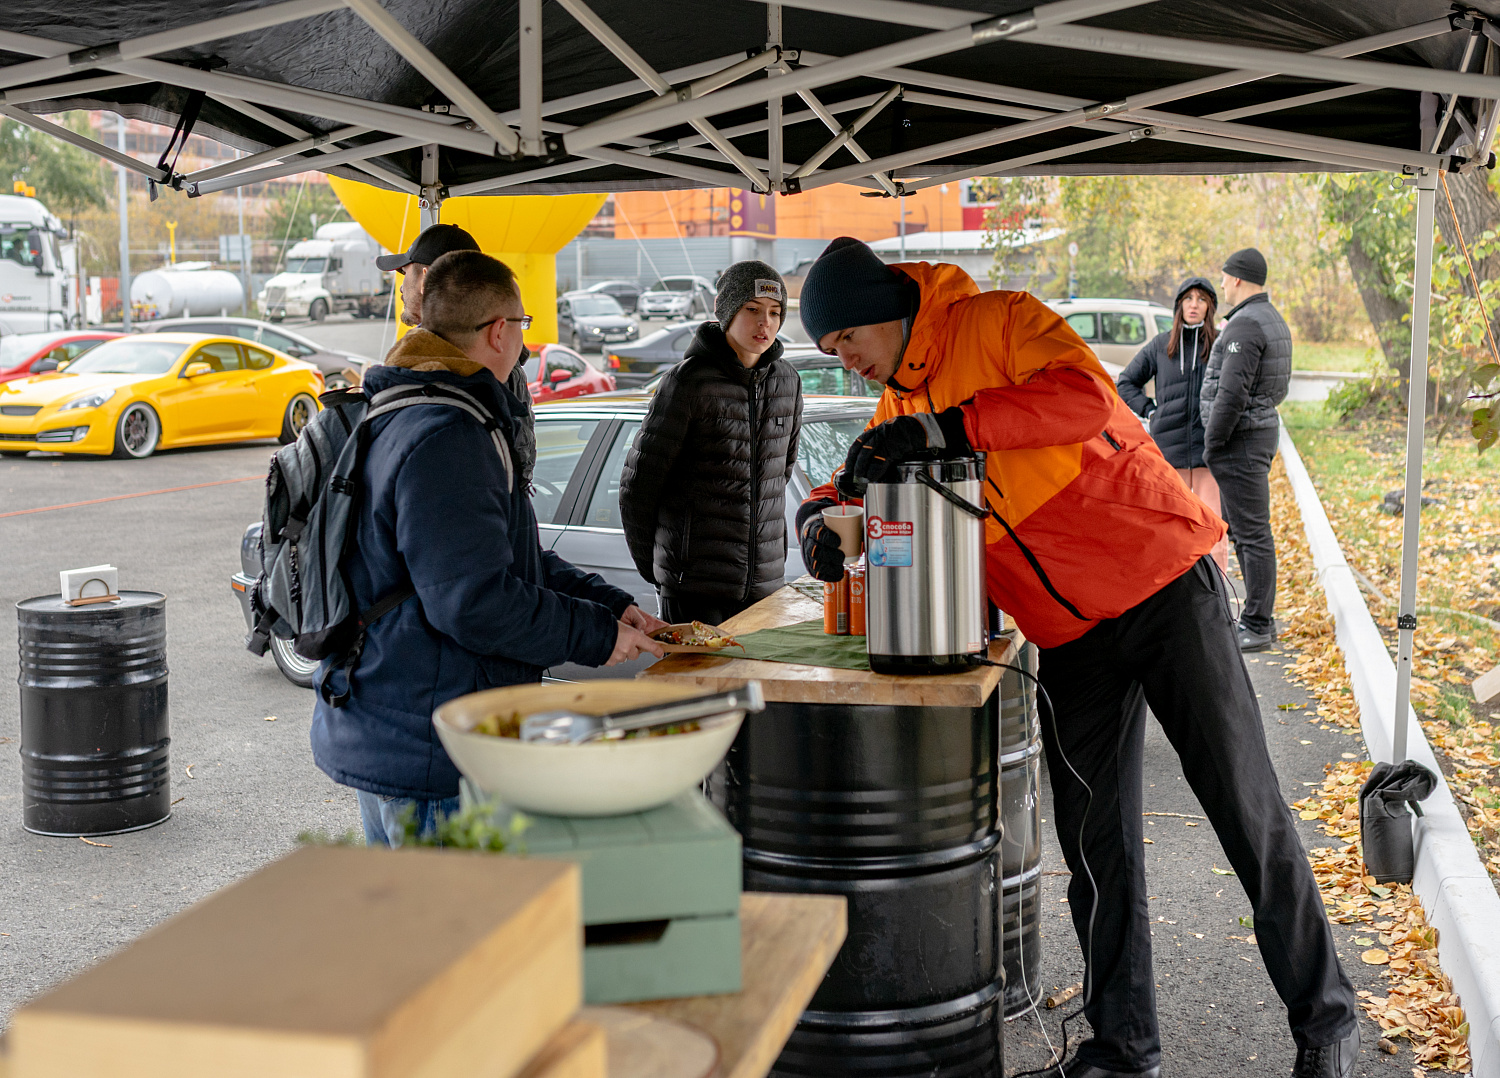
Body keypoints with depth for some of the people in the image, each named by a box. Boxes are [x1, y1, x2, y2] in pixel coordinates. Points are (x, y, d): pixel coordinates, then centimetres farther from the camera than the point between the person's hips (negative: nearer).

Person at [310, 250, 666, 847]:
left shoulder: (402, 417, 15)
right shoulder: (446, 439, -22)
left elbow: (513, 556, 20)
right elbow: (476, 602, -27)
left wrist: (611, 605, 8)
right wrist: (598, 636, -15)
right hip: (428, 754, -11)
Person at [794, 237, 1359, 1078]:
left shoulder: (1001, 323, -10)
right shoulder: (898, 408, 11)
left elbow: (1085, 396, -26)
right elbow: (858, 485, 15)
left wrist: (949, 427, -31)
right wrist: (824, 516, -9)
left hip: (1164, 585, -6)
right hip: (1072, 638, 7)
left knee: (1247, 809, 0)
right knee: (1096, 845, 9)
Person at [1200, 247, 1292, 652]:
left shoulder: (1246, 323, -18)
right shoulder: (1274, 320, 16)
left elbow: (1233, 391, -24)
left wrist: (1212, 444, -16)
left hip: (1240, 438, -11)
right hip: (1262, 426, 11)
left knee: (1252, 533, -7)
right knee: (1238, 527, 17)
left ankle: (1257, 627, -3)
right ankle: (1260, 618, 23)